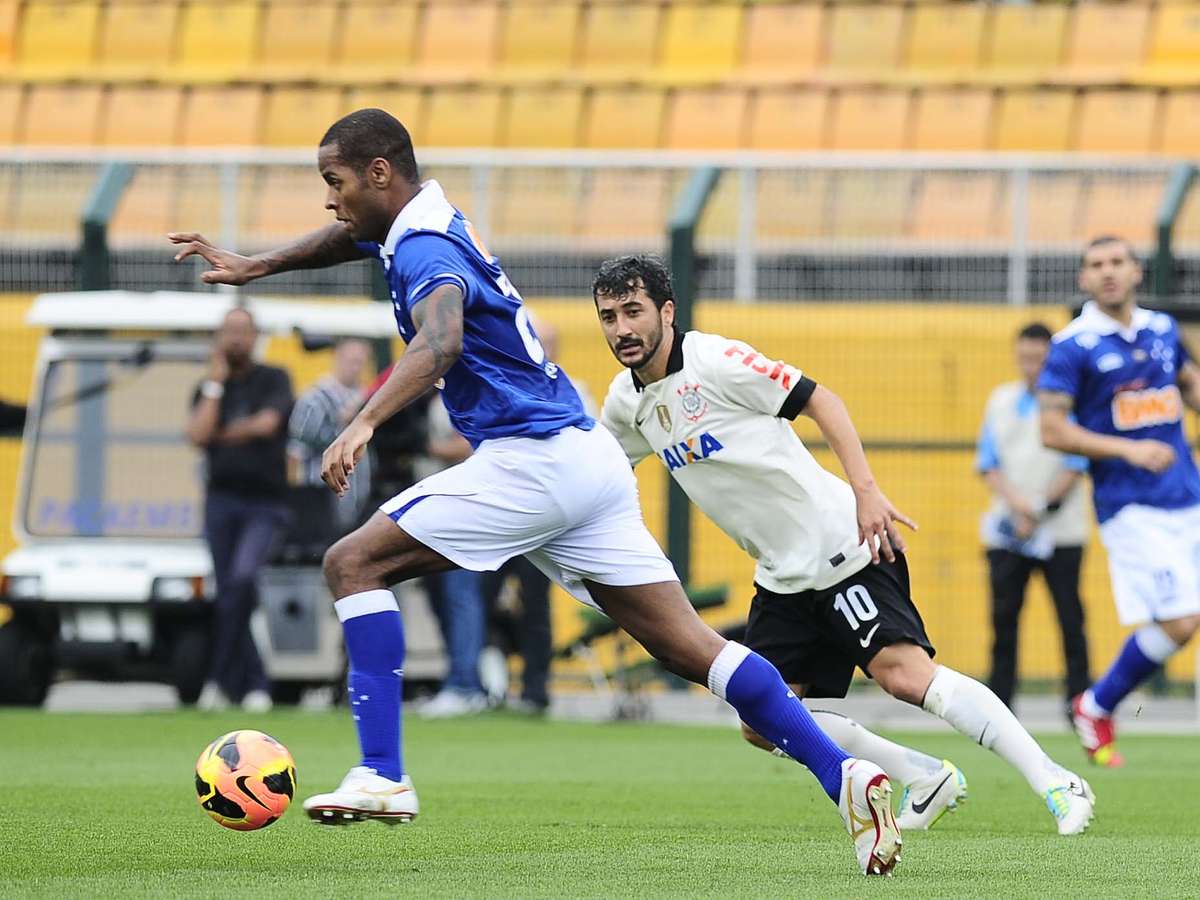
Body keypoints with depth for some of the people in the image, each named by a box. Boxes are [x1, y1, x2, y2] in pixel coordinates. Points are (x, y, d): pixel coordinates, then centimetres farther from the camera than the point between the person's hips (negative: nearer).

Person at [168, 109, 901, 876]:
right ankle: (844, 774, -6)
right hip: (592, 459, 10)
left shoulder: (426, 249, -12)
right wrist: (255, 266, 36)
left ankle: (382, 776, -12)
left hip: (531, 460, -10)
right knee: (691, 647, 3)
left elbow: (440, 340, -34)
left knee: (355, 563, -5)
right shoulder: (425, 223, 16)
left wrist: (364, 424, -46)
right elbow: (355, 238, 40)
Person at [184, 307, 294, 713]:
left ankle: (220, 677, -20)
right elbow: (198, 434, -5)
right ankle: (254, 683, 10)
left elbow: (267, 423, -13)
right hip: (222, 500, 4)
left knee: (242, 577, -25)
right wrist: (215, 382, -2)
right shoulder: (208, 388, 12)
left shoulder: (274, 380, 5)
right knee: (227, 592, 1)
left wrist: (223, 435, 0)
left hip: (265, 503, -4)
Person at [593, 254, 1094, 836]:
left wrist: (865, 490, -26)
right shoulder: (627, 401, 7)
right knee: (762, 722, 1)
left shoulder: (715, 361, -15)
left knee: (904, 673, -26)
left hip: (843, 544, -8)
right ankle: (927, 779, 13)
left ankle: (1056, 786, -24)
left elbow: (819, 400, -16)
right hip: (781, 577, 9)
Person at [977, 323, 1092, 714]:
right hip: (1007, 532, 4)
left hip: (1060, 533, -4)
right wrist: (1015, 502, -8)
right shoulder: (1001, 400, 12)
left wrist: (1040, 511, -11)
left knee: (1070, 619, -5)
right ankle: (998, 703, 5)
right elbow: (988, 463, 9)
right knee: (1004, 617, 1)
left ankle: (1078, 700, 0)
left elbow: (1076, 466, -6)